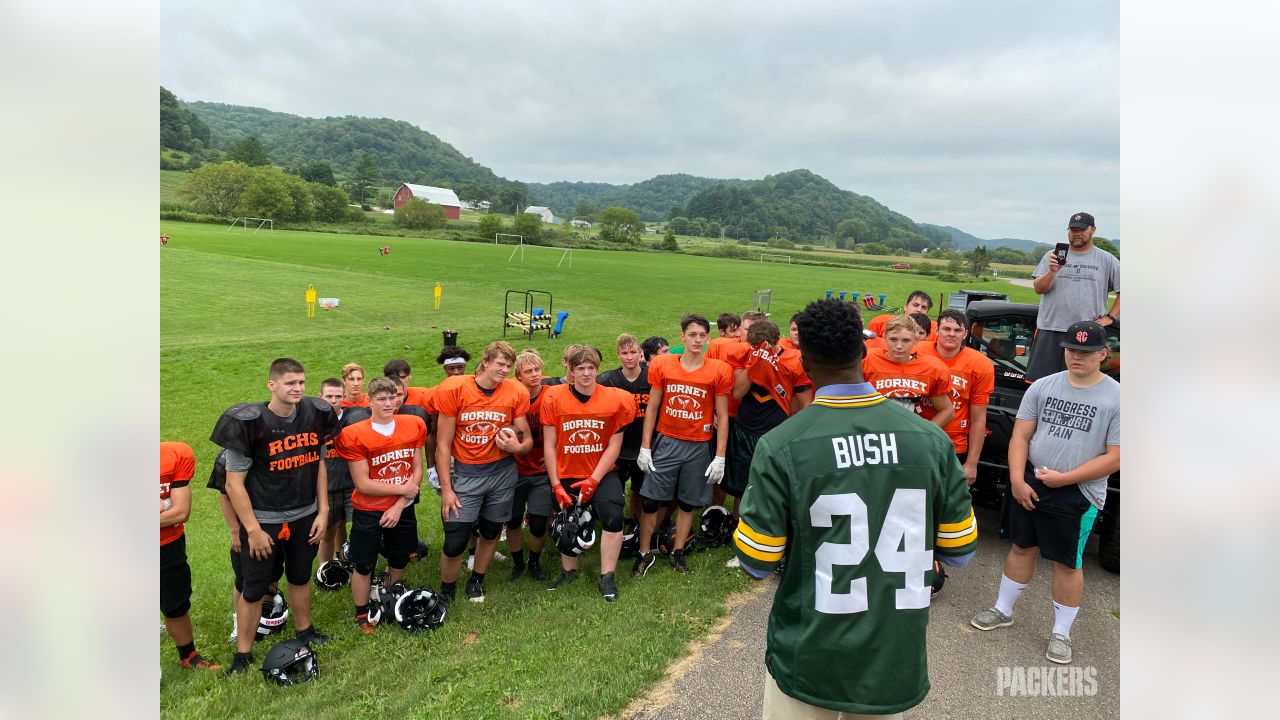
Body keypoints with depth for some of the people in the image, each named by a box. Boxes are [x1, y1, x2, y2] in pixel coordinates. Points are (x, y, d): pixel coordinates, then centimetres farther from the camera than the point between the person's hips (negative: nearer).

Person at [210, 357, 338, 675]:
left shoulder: (315, 414, -5)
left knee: (300, 577, 20)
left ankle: (304, 630, 40)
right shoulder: (249, 423, -19)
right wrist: (253, 530, -13)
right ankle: (243, 654, 24)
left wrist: (323, 511, 2)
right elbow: (234, 484, -14)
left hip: (305, 516, 4)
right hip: (263, 520, -4)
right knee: (254, 588, 6)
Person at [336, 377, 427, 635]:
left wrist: (399, 506, -12)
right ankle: (362, 615, 32)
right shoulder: (354, 435, -18)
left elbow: (417, 471, -3)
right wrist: (402, 489, -14)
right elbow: (363, 484, -18)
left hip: (402, 509, 4)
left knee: (399, 560, 18)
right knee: (364, 565, 9)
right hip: (368, 512, -4)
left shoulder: (414, 426, -6)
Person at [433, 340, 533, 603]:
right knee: (455, 541, -4)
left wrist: (516, 446, -21)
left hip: (502, 472, 3)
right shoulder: (455, 389, -12)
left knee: (490, 532, 17)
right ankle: (446, 591, 25)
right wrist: (446, 489, -7)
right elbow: (443, 445, -7)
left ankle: (476, 581, 43)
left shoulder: (516, 392, -7)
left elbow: (527, 441, 2)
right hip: (465, 473, -2)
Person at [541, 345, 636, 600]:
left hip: (602, 474, -1)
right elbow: (549, 445, -7)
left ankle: (607, 577, 0)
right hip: (566, 475, 1)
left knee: (613, 517, -19)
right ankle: (569, 572, 40)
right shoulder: (554, 398, -10)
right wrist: (556, 485, -8)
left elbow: (614, 445, -7)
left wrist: (594, 480, -12)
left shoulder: (615, 399, -10)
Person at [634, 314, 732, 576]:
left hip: (698, 447, 0)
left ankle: (678, 553, 31)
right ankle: (645, 553, 21)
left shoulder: (719, 370, -5)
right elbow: (652, 408, 3)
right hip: (665, 443, 0)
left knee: (688, 503, 12)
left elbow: (722, 417, 0)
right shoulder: (662, 365, -3)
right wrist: (645, 447, 0)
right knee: (650, 501, 2)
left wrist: (720, 457, -3)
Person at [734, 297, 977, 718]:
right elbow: (960, 551, -1)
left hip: (809, 664, -3)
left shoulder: (779, 447, -20)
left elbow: (756, 563, -14)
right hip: (895, 666, 3)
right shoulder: (931, 438, -11)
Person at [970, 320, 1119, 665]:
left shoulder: (1115, 398, -8)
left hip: (1077, 494, -3)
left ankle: (1061, 633, 26)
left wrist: (1063, 478, -15)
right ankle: (1003, 610, 32)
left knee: (1067, 562, 9)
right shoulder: (1042, 387, 1)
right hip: (1029, 483, 3)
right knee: (1021, 547, 16)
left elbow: (1115, 457, -10)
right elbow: (1020, 435, 1)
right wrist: (1017, 479, -9)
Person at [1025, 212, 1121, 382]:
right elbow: (1038, 289, 1)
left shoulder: (1106, 260, 8)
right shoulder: (1052, 256, 8)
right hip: (1050, 330, 0)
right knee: (1040, 382, 1)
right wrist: (1052, 272, -16)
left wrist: (1110, 317, 1)